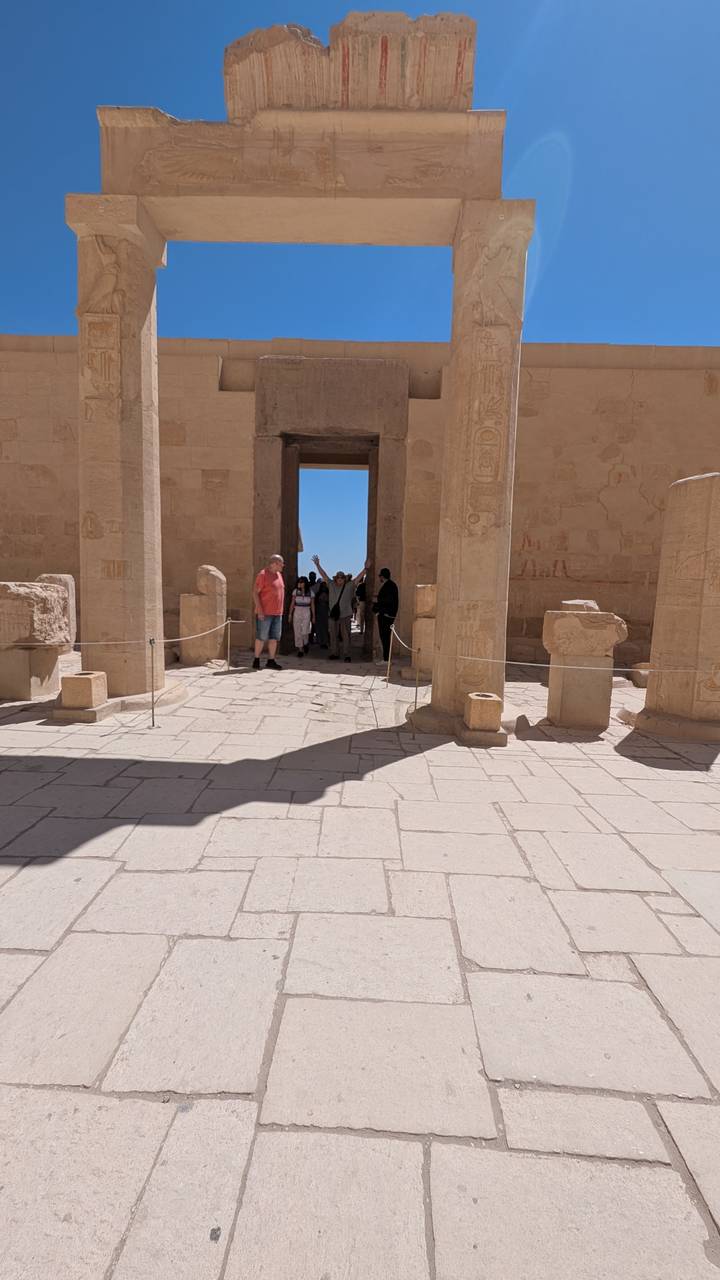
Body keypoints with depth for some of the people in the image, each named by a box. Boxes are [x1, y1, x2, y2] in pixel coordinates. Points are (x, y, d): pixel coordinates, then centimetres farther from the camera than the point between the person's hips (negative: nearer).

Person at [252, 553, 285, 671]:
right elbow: (255, 592, -11)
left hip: (277, 613, 7)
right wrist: (259, 610, -18)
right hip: (264, 613, -7)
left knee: (274, 637, 7)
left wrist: (281, 610, 16)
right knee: (261, 637, -2)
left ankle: (271, 661, 12)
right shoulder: (263, 574, -8)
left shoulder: (279, 575, 14)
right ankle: (256, 660, 9)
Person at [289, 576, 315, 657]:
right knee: (297, 632, 0)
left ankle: (306, 643, 23)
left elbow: (312, 605, 6)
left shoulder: (310, 592, 1)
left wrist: (313, 616, 6)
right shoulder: (296, 591, 1)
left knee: (304, 632, -9)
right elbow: (292, 603, 2)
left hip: (306, 613, -1)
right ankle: (300, 650, 10)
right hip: (297, 612, 1)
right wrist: (290, 614, -1)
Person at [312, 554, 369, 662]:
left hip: (345, 615, -2)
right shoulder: (331, 585, 6)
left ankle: (346, 655, 4)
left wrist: (365, 568, -12)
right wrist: (318, 565, 0)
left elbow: (358, 577, -3)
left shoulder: (349, 586, 2)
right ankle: (334, 654, 19)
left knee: (346, 636, 0)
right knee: (333, 636, 9)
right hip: (333, 615, 3)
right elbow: (324, 575, 5)